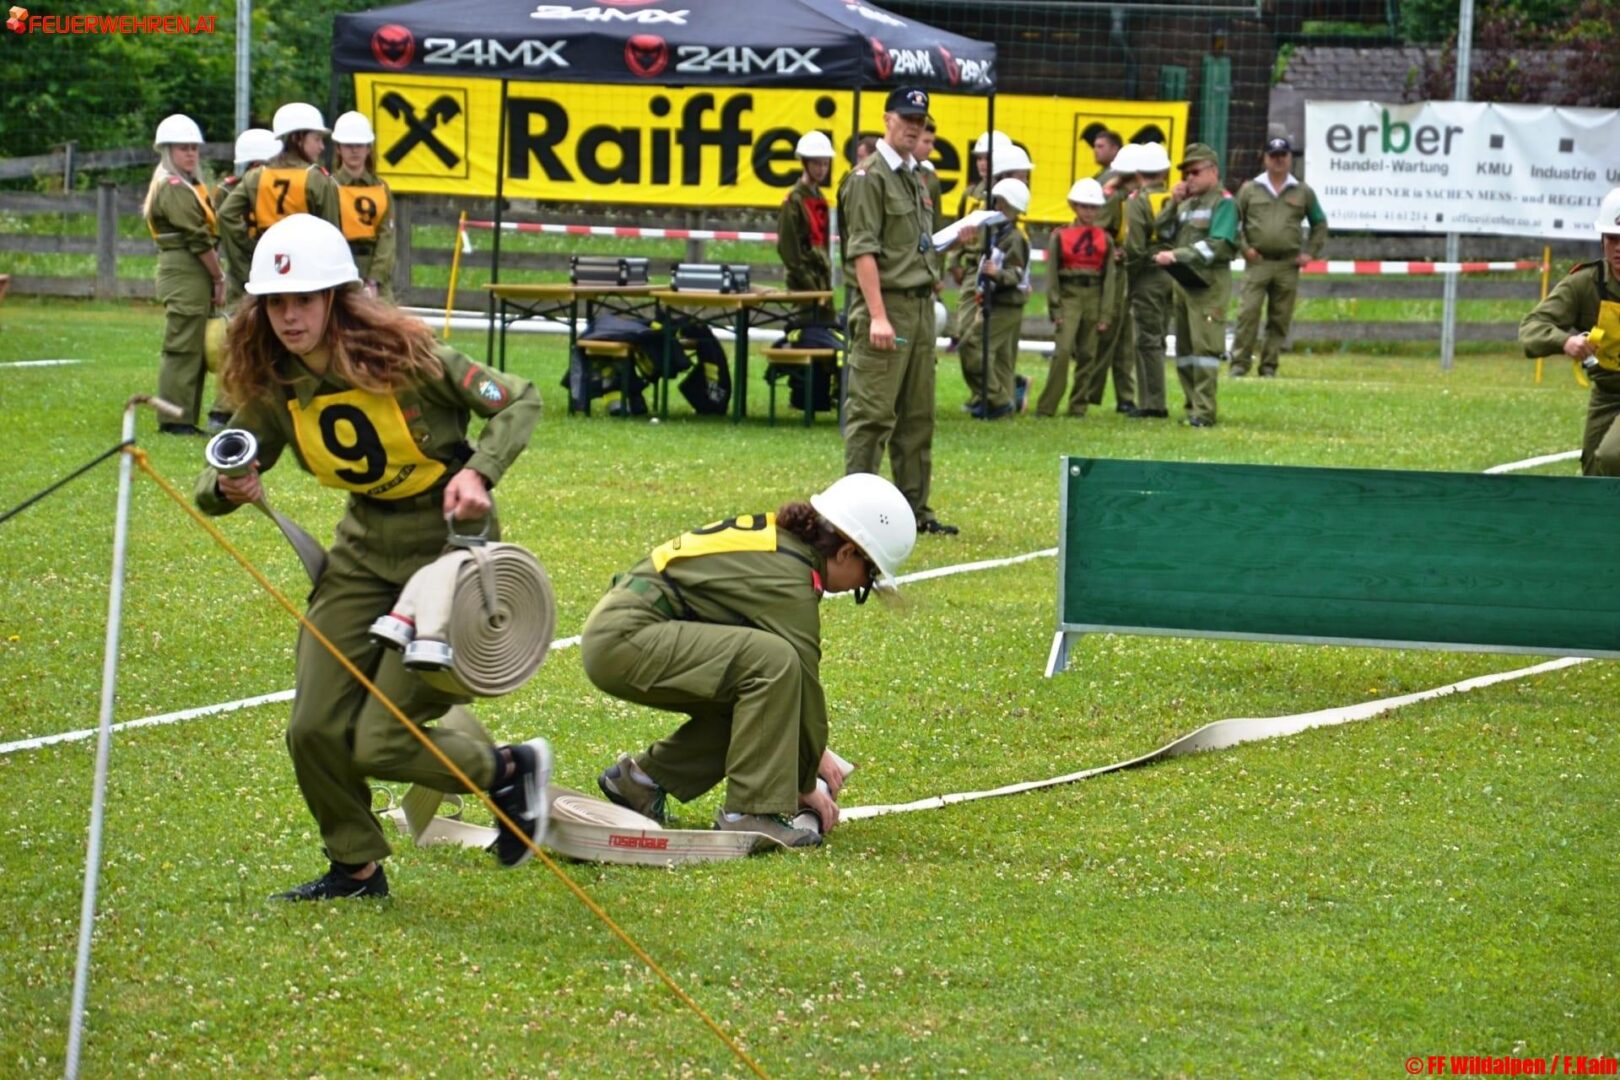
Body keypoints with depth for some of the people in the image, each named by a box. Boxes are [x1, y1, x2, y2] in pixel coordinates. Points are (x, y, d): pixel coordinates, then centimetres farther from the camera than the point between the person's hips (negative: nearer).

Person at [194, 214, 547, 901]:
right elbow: (221, 478, 4)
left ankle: (511, 771, 18)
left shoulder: (404, 356, -21)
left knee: (382, 745, -10)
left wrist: (480, 471, -26)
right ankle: (355, 867, 23)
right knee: (315, 729, -2)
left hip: (450, 543, -6)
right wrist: (226, 490, -20)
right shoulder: (273, 385, -6)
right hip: (365, 549, 6)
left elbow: (520, 401, -10)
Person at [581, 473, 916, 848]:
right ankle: (750, 813, -18)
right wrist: (806, 785, 1)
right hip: (624, 638, -10)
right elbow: (803, 677, -9)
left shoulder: (778, 535, 15)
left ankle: (642, 778, 20)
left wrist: (814, 751, 20)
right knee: (771, 662, -24)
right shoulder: (790, 579, -15)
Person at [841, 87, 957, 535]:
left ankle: (914, 507, 14)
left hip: (921, 306, 9)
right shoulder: (870, 177, -8)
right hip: (886, 303, -9)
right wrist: (878, 316, -21)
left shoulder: (914, 177, 18)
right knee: (872, 413, -8)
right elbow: (863, 250, -15)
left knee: (917, 416, 10)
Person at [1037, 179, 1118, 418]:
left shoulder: (1105, 239, 6)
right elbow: (1051, 274, 1)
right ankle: (1046, 407, -11)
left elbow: (1110, 277, 5)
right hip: (1068, 296, -2)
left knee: (1087, 354, 5)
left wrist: (1105, 314, -1)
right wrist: (1055, 309, -6)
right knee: (1063, 349, -14)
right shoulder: (1060, 236, 2)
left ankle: (1078, 406, 14)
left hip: (1094, 297, 2)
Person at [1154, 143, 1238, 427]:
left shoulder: (1223, 202, -5)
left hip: (1209, 284, -8)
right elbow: (1162, 233, 15)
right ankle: (1193, 406, 14)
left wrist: (1177, 255, -21)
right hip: (1183, 283, 8)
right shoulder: (1187, 204, 19)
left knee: (1204, 346, -12)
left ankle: (1204, 412, -15)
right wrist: (1173, 204, 3)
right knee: (1184, 348, 9)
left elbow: (1217, 246, -16)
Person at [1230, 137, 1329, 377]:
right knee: (1247, 313, -11)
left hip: (1288, 266, 2)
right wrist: (1243, 247, -1)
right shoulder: (1250, 190, 7)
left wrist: (1310, 253, 8)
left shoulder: (1303, 192, 10)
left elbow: (1319, 224, 18)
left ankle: (1269, 366, 8)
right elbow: (1234, 220, 10)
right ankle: (1239, 364, -9)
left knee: (1280, 319, 2)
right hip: (1257, 263, -1)